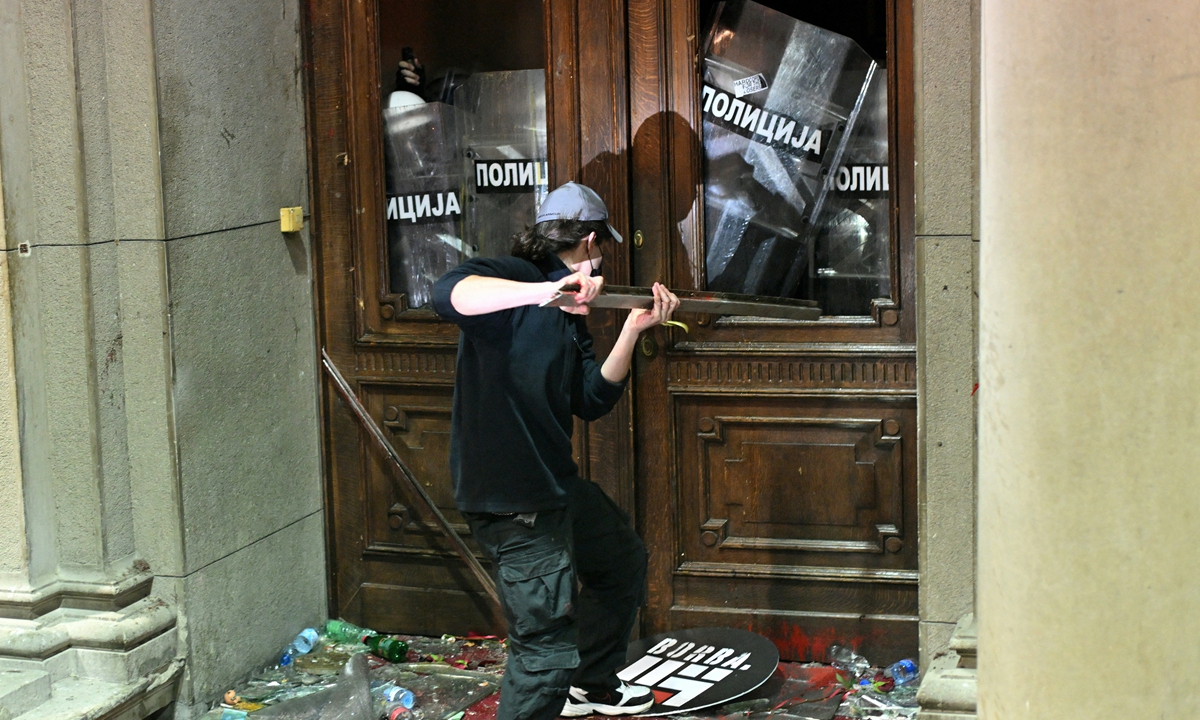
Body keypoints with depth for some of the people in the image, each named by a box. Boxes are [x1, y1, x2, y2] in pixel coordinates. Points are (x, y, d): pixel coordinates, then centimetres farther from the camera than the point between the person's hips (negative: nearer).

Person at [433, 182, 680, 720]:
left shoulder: (569, 312, 14)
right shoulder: (508, 277, -12)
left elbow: (592, 401, 9)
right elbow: (449, 294, -35)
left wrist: (632, 330, 0)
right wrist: (548, 290, -44)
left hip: (554, 483, 10)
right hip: (510, 499, -10)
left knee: (624, 560, 30)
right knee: (548, 645, -11)